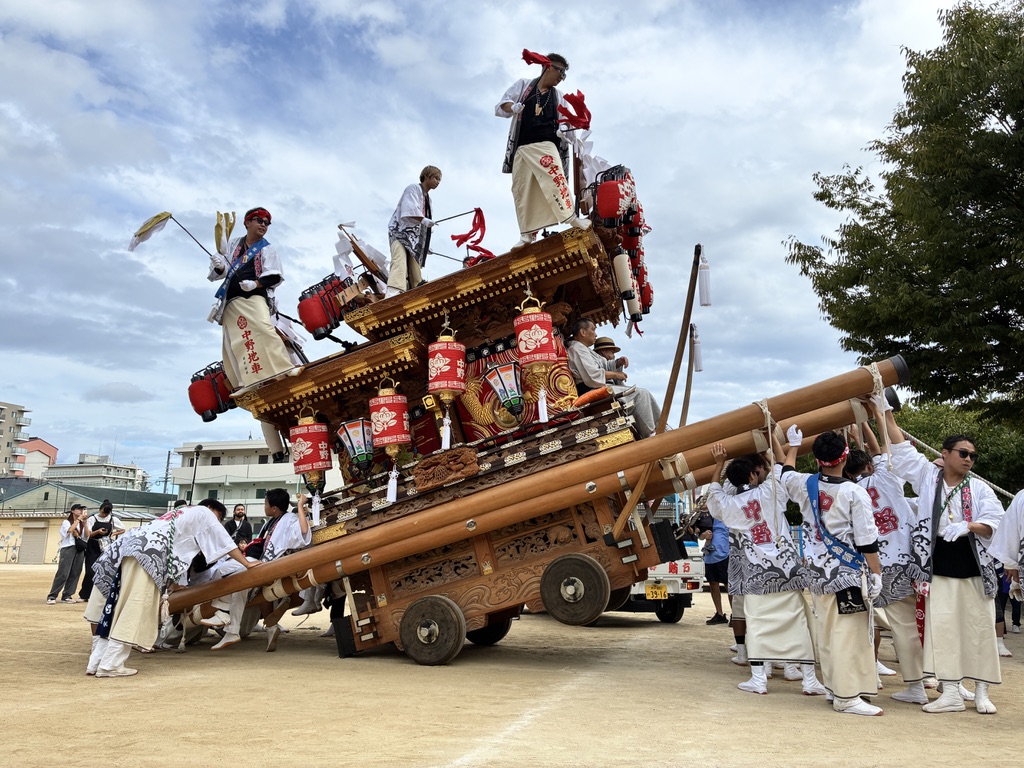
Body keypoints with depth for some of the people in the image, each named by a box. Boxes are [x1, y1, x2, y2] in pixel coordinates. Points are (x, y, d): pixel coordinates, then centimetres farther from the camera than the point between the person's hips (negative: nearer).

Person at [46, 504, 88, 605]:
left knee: (75, 574, 2)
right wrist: (78, 519, -17)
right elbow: (70, 530, -20)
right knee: (63, 574, -13)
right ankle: (51, 597, -11)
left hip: (79, 550, 6)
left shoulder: (81, 523, 17)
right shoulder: (66, 522, 1)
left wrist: (84, 522, -3)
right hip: (67, 549, -6)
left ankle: (66, 596, 9)